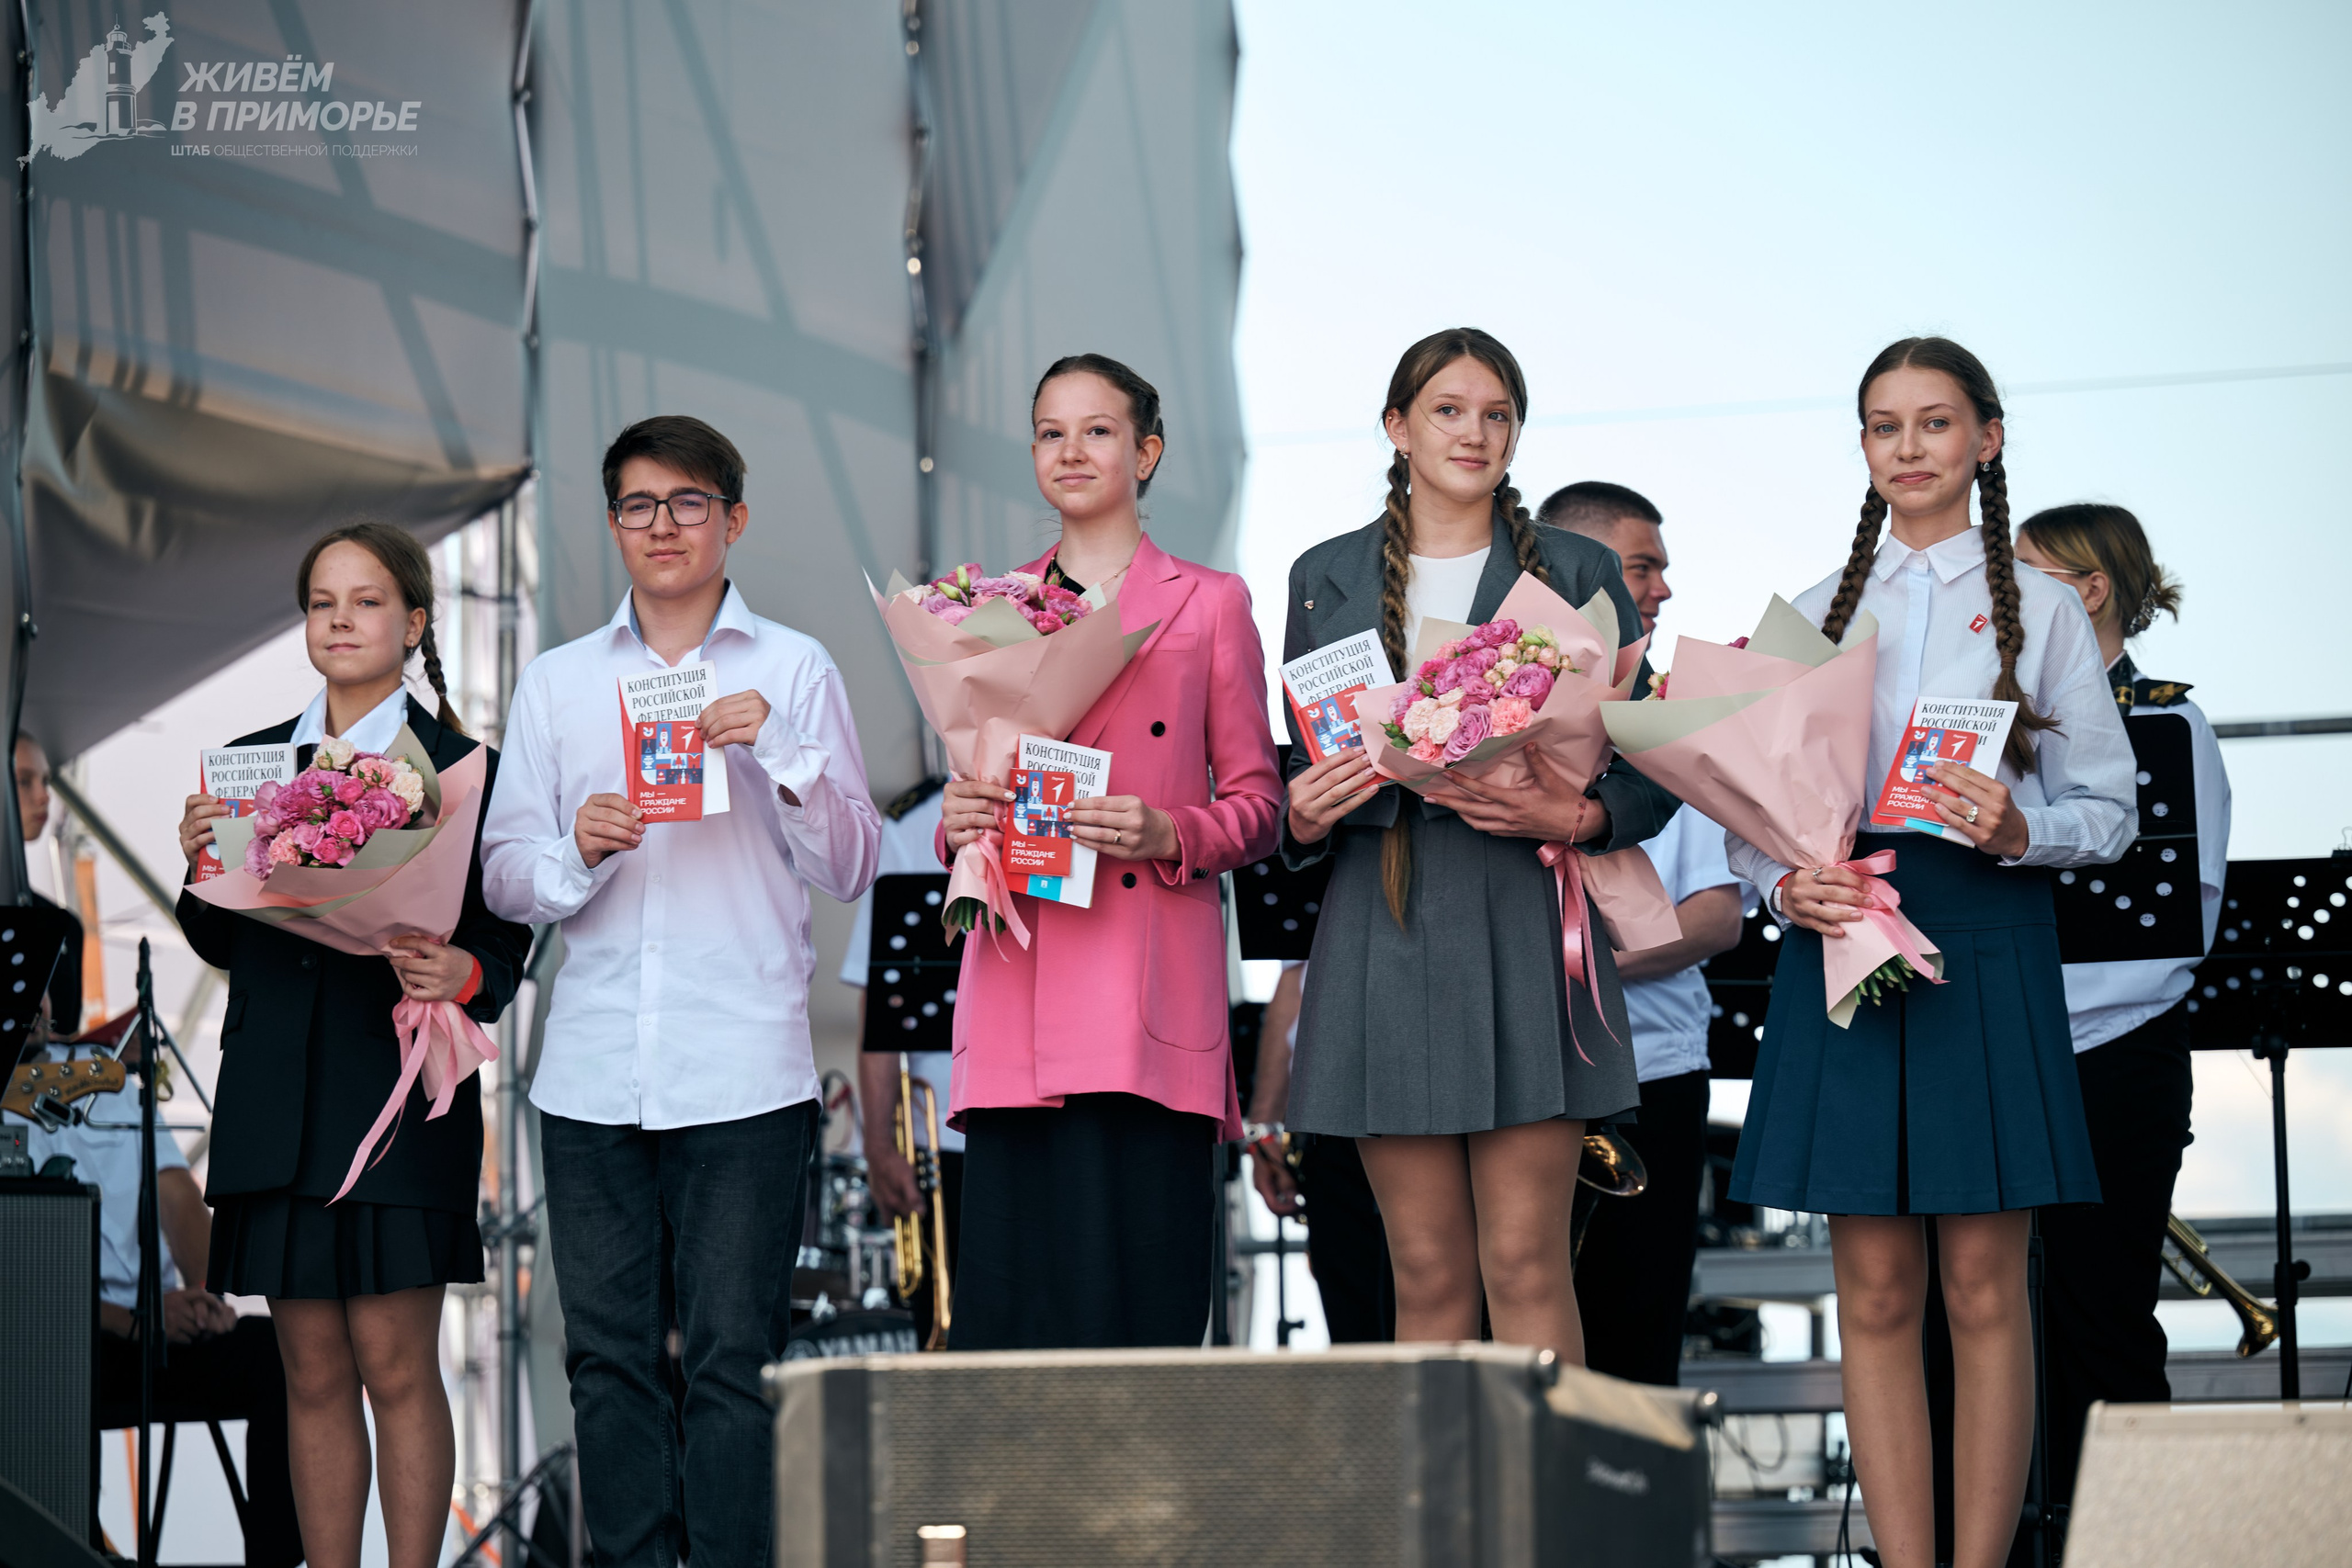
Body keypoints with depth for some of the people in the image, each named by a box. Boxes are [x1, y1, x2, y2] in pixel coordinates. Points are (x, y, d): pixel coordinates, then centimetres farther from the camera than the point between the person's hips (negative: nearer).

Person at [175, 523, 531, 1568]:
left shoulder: (457, 766, 1)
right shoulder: (250, 762, 13)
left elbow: (504, 938, -1)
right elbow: (222, 944, 14)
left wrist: (461, 975, -23)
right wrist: (200, 866, -6)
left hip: (398, 1091, -4)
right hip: (277, 1099, 4)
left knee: (396, 1366, -5)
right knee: (312, 1375, 7)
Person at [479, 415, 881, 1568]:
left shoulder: (794, 670, 8)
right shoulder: (557, 682, 15)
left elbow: (851, 868, 3)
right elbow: (504, 877, 11)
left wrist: (777, 752, -11)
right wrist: (579, 853, -9)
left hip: (744, 1070, -3)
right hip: (592, 1070, 3)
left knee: (733, 1360, -4)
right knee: (608, 1355, 4)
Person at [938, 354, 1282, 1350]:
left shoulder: (1209, 603, 9)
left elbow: (1256, 809, 7)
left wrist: (1164, 835, -12)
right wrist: (958, 820, -2)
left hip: (1151, 991, -2)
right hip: (1018, 987, 2)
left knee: (1140, 1293, -7)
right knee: (1011, 1287, -3)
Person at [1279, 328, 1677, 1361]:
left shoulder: (1576, 572, 9)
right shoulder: (1327, 578, 13)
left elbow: (1650, 772, 7)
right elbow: (1299, 768, 16)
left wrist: (1576, 817, -13)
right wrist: (1304, 816, -6)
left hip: (1527, 921, -1)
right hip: (1382, 929, 2)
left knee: (1526, 1264, -7)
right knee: (1427, 1276, 1)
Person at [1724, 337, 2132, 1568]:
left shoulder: (2041, 610, 7)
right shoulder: (1811, 614, 14)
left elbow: (2108, 808, 3)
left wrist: (2017, 831, -16)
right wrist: (1787, 886, -8)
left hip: (1988, 942, -2)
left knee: (1984, 1285, -2)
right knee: (1874, 1290, 0)